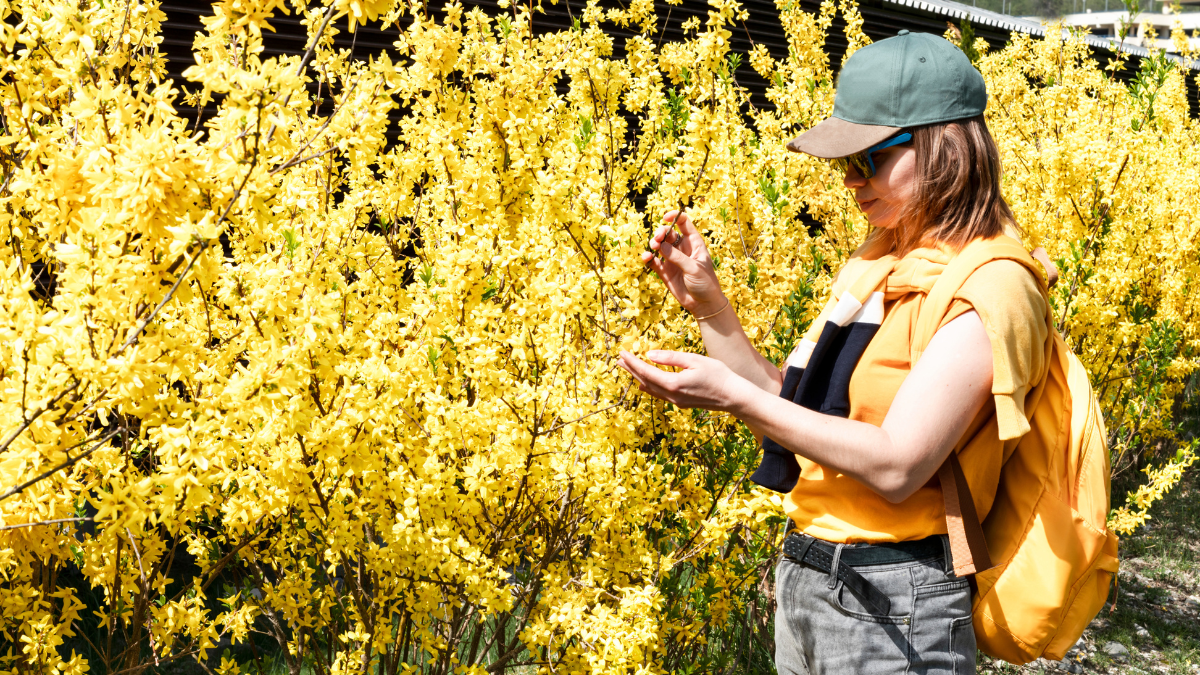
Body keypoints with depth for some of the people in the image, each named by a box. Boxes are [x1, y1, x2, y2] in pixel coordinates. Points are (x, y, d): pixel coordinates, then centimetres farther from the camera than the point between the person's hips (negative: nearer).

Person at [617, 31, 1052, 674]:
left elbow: (897, 466, -24)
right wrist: (706, 302, 0)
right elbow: (795, 414, 9)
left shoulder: (987, 289, -16)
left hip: (894, 604, -7)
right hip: (802, 577, 7)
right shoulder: (875, 268, 9)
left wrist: (732, 395, -25)